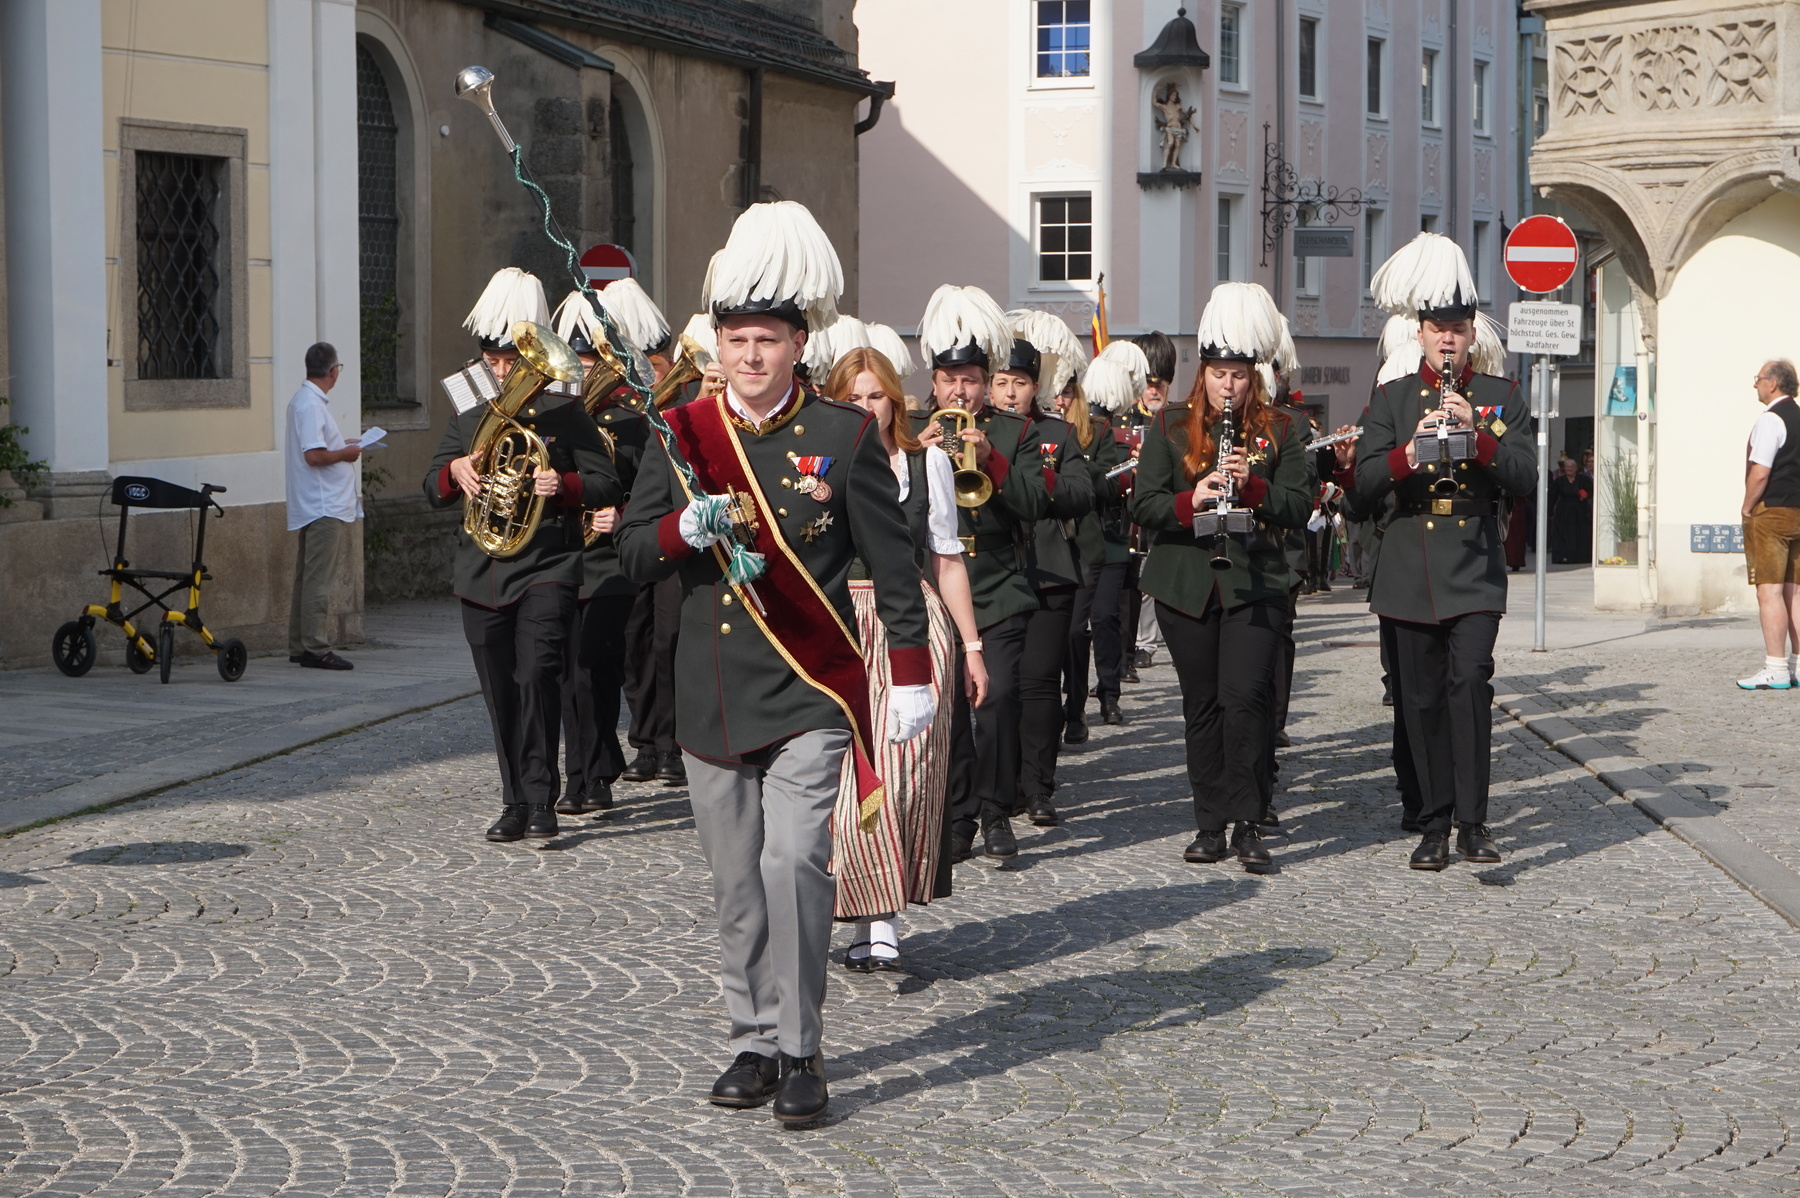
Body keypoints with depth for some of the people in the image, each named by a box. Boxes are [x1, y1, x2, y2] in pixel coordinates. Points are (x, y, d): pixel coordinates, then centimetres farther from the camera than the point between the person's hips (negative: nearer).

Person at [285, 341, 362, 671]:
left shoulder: (303, 400, 16)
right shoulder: (312, 405, -17)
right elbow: (314, 455, -24)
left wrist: (344, 445, 23)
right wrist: (347, 453, -10)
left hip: (312, 505, 11)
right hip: (324, 507, -11)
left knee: (306, 578, 13)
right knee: (319, 580, -9)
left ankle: (298, 645, 18)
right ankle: (314, 648, -9)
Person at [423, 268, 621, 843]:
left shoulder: (564, 412, 2)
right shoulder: (469, 416, 15)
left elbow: (606, 483, 1)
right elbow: (432, 487, 15)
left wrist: (564, 486, -19)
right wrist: (456, 470, -7)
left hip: (546, 568, -5)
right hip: (482, 573, 5)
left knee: (537, 676, -18)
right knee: (501, 694, 7)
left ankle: (541, 802, -13)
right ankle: (515, 802, 16)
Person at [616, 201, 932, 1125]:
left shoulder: (844, 435, -1)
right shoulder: (685, 434, 6)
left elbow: (893, 563, 2)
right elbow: (631, 551, 4)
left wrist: (911, 676, -1)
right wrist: (686, 529, -17)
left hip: (809, 694, -3)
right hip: (714, 694, 3)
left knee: (794, 862, -13)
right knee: (736, 883, 8)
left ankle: (799, 1050, -4)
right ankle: (754, 1040, 20)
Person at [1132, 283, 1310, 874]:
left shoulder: (1279, 430, 6)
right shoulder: (1170, 426, 6)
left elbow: (1299, 505, -1)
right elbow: (1144, 504, -1)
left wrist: (1251, 485, -19)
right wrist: (1191, 501, -20)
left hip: (1256, 583, -1)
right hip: (1186, 584, 1)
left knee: (1247, 697, -13)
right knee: (1201, 703, 6)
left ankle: (1248, 824, -7)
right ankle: (1211, 824, 14)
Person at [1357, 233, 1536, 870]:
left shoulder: (1502, 397, 8)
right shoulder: (1392, 397, 8)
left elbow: (1524, 476, -4)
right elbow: (1364, 481, -2)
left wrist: (1475, 432, -20)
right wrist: (1410, 452, -22)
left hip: (1475, 569, -1)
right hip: (1408, 572, 1)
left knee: (1470, 680, -17)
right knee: (1421, 699, 4)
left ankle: (1473, 822, -12)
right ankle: (1435, 824, 15)